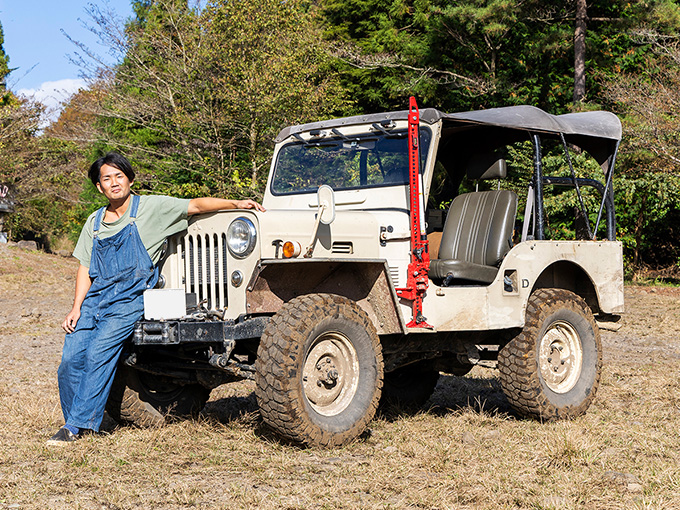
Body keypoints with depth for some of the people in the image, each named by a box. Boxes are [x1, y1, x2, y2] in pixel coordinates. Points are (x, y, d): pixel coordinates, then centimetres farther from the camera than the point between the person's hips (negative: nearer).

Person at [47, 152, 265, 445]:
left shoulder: (150, 207, 2)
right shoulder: (95, 222, 15)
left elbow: (195, 205, -2)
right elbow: (85, 268, 14)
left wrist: (236, 204, -12)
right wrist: (76, 308, 5)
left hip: (128, 300, -5)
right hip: (95, 298, 5)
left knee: (98, 355, -19)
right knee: (71, 359, -6)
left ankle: (77, 425, -12)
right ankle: (75, 421, 11)